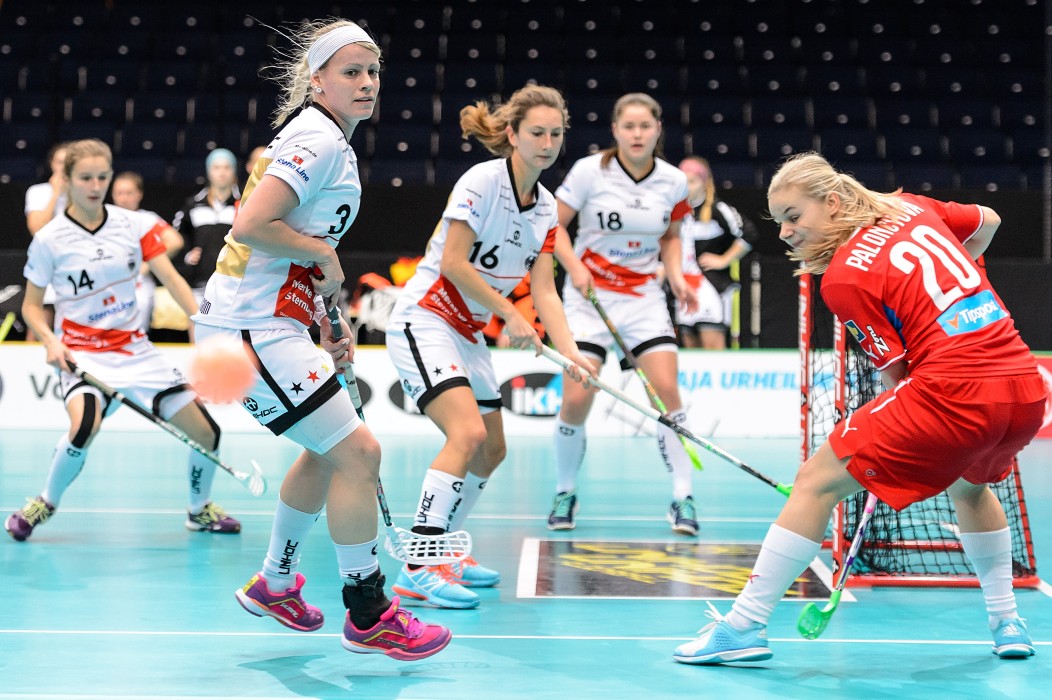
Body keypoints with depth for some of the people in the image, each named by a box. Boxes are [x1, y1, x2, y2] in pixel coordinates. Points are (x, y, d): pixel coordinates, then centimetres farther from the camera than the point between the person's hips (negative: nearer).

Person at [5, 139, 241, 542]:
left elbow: (171, 278, -5)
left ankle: (200, 510, 27)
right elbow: (31, 305, 3)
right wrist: (50, 342, -16)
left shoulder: (134, 224, 0)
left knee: (206, 432, -2)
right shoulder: (50, 239, -6)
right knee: (85, 425, -35)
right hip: (83, 352, -4)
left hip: (135, 349, 4)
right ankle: (46, 503, -7)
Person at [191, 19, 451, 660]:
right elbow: (251, 226, -25)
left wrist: (329, 328, 14)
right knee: (357, 452, -10)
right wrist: (325, 254, -13)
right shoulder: (319, 140, -15)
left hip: (264, 323, 11)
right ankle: (368, 617, 1)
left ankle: (274, 584, 36)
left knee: (328, 452, 21)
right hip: (253, 328, -11)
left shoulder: (330, 142, 17)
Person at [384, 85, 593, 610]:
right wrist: (510, 313, -17)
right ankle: (417, 572, -24)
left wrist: (570, 351, -13)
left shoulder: (547, 208, 6)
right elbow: (453, 263, -20)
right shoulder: (481, 180, -16)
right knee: (468, 433, -25)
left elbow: (543, 289, 1)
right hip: (423, 320, -9)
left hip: (469, 333, 9)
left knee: (491, 451, 13)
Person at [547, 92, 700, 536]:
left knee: (667, 389, -13)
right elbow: (554, 224, -3)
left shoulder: (674, 182, -1)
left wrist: (676, 276, -2)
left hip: (644, 297, 2)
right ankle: (565, 493, 13)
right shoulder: (589, 171, -10)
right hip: (589, 296, -2)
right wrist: (574, 266, -18)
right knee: (576, 399, -10)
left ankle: (683, 498, -2)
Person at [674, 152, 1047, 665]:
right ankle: (1007, 623, 40)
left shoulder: (842, 280, -5)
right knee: (969, 482, 38)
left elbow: (896, 376, -4)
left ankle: (743, 626, 0)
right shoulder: (911, 208, 15)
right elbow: (988, 222, 33)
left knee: (818, 481, 0)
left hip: (955, 391, -8)